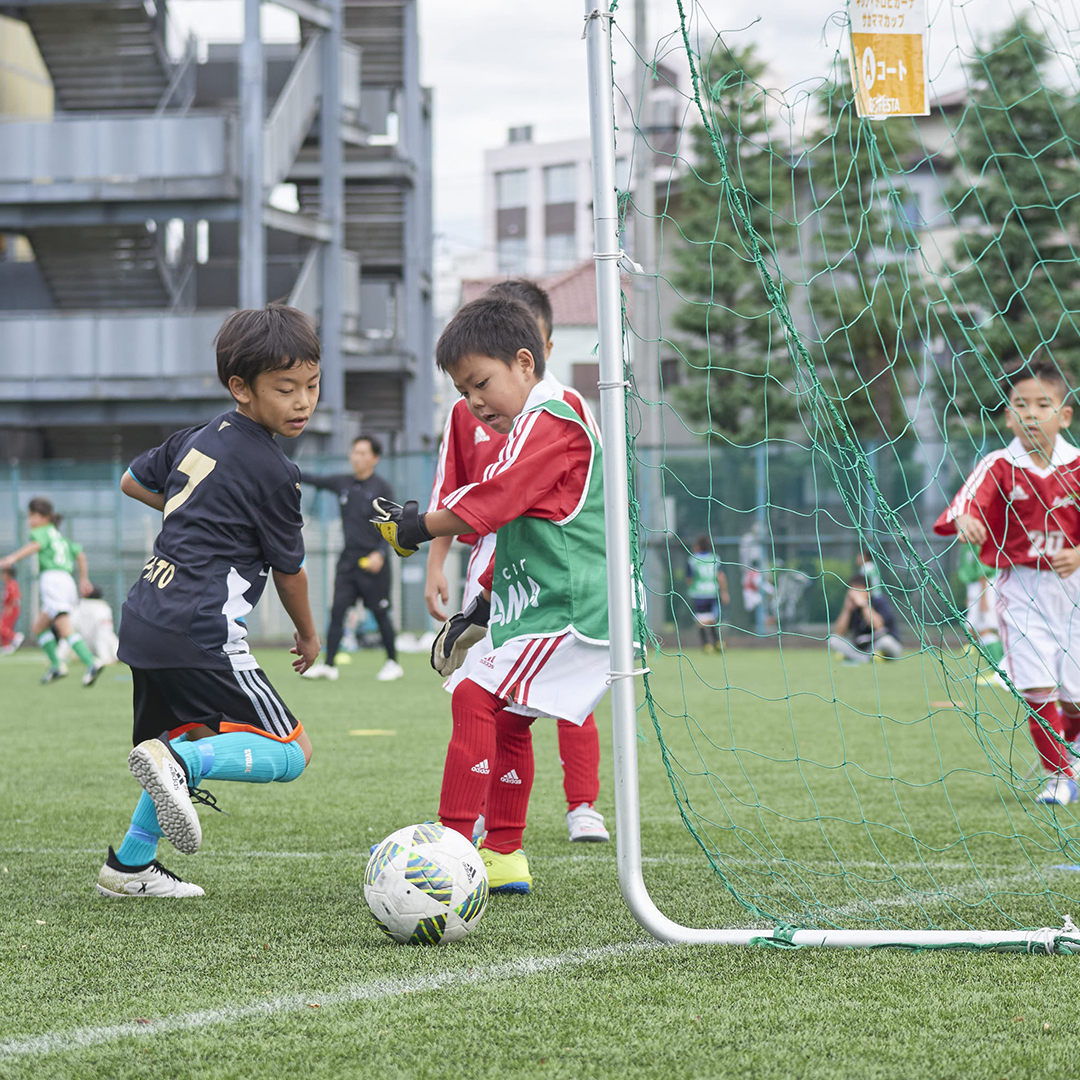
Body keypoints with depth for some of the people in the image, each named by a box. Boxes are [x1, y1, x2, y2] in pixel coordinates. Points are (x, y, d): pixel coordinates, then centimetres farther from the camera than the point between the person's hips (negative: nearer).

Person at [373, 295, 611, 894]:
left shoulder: (547, 421, -12)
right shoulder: (533, 428, 22)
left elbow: (489, 502, -20)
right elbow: (516, 530, 28)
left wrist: (420, 526, -9)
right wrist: (484, 603, 23)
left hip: (563, 611, -11)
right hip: (536, 602, 11)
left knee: (476, 699, -17)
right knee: (507, 722, 15)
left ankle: (454, 840, -20)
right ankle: (504, 855, 20)